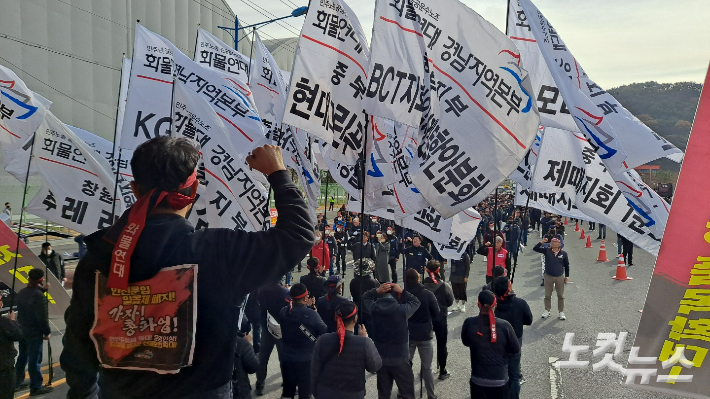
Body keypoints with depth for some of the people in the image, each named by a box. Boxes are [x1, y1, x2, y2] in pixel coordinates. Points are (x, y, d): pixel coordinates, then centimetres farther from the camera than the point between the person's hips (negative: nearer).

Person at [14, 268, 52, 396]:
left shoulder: (21, 292, 3)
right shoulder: (39, 296, -23)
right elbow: (41, 318, -22)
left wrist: (42, 289, 22)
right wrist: (46, 332, -11)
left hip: (22, 331, 9)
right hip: (34, 333, -9)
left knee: (22, 357, 23)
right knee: (34, 360, -1)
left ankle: (17, 382, 36)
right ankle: (36, 387, 7)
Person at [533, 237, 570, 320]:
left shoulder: (563, 253, -4)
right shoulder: (546, 251, -5)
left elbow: (566, 265, 5)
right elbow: (535, 249, -13)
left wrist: (567, 276, 5)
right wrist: (542, 242, -26)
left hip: (560, 277, 0)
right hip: (548, 276, 0)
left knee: (561, 295, 9)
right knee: (547, 295, 10)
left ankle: (561, 312, 20)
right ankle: (547, 311, 22)